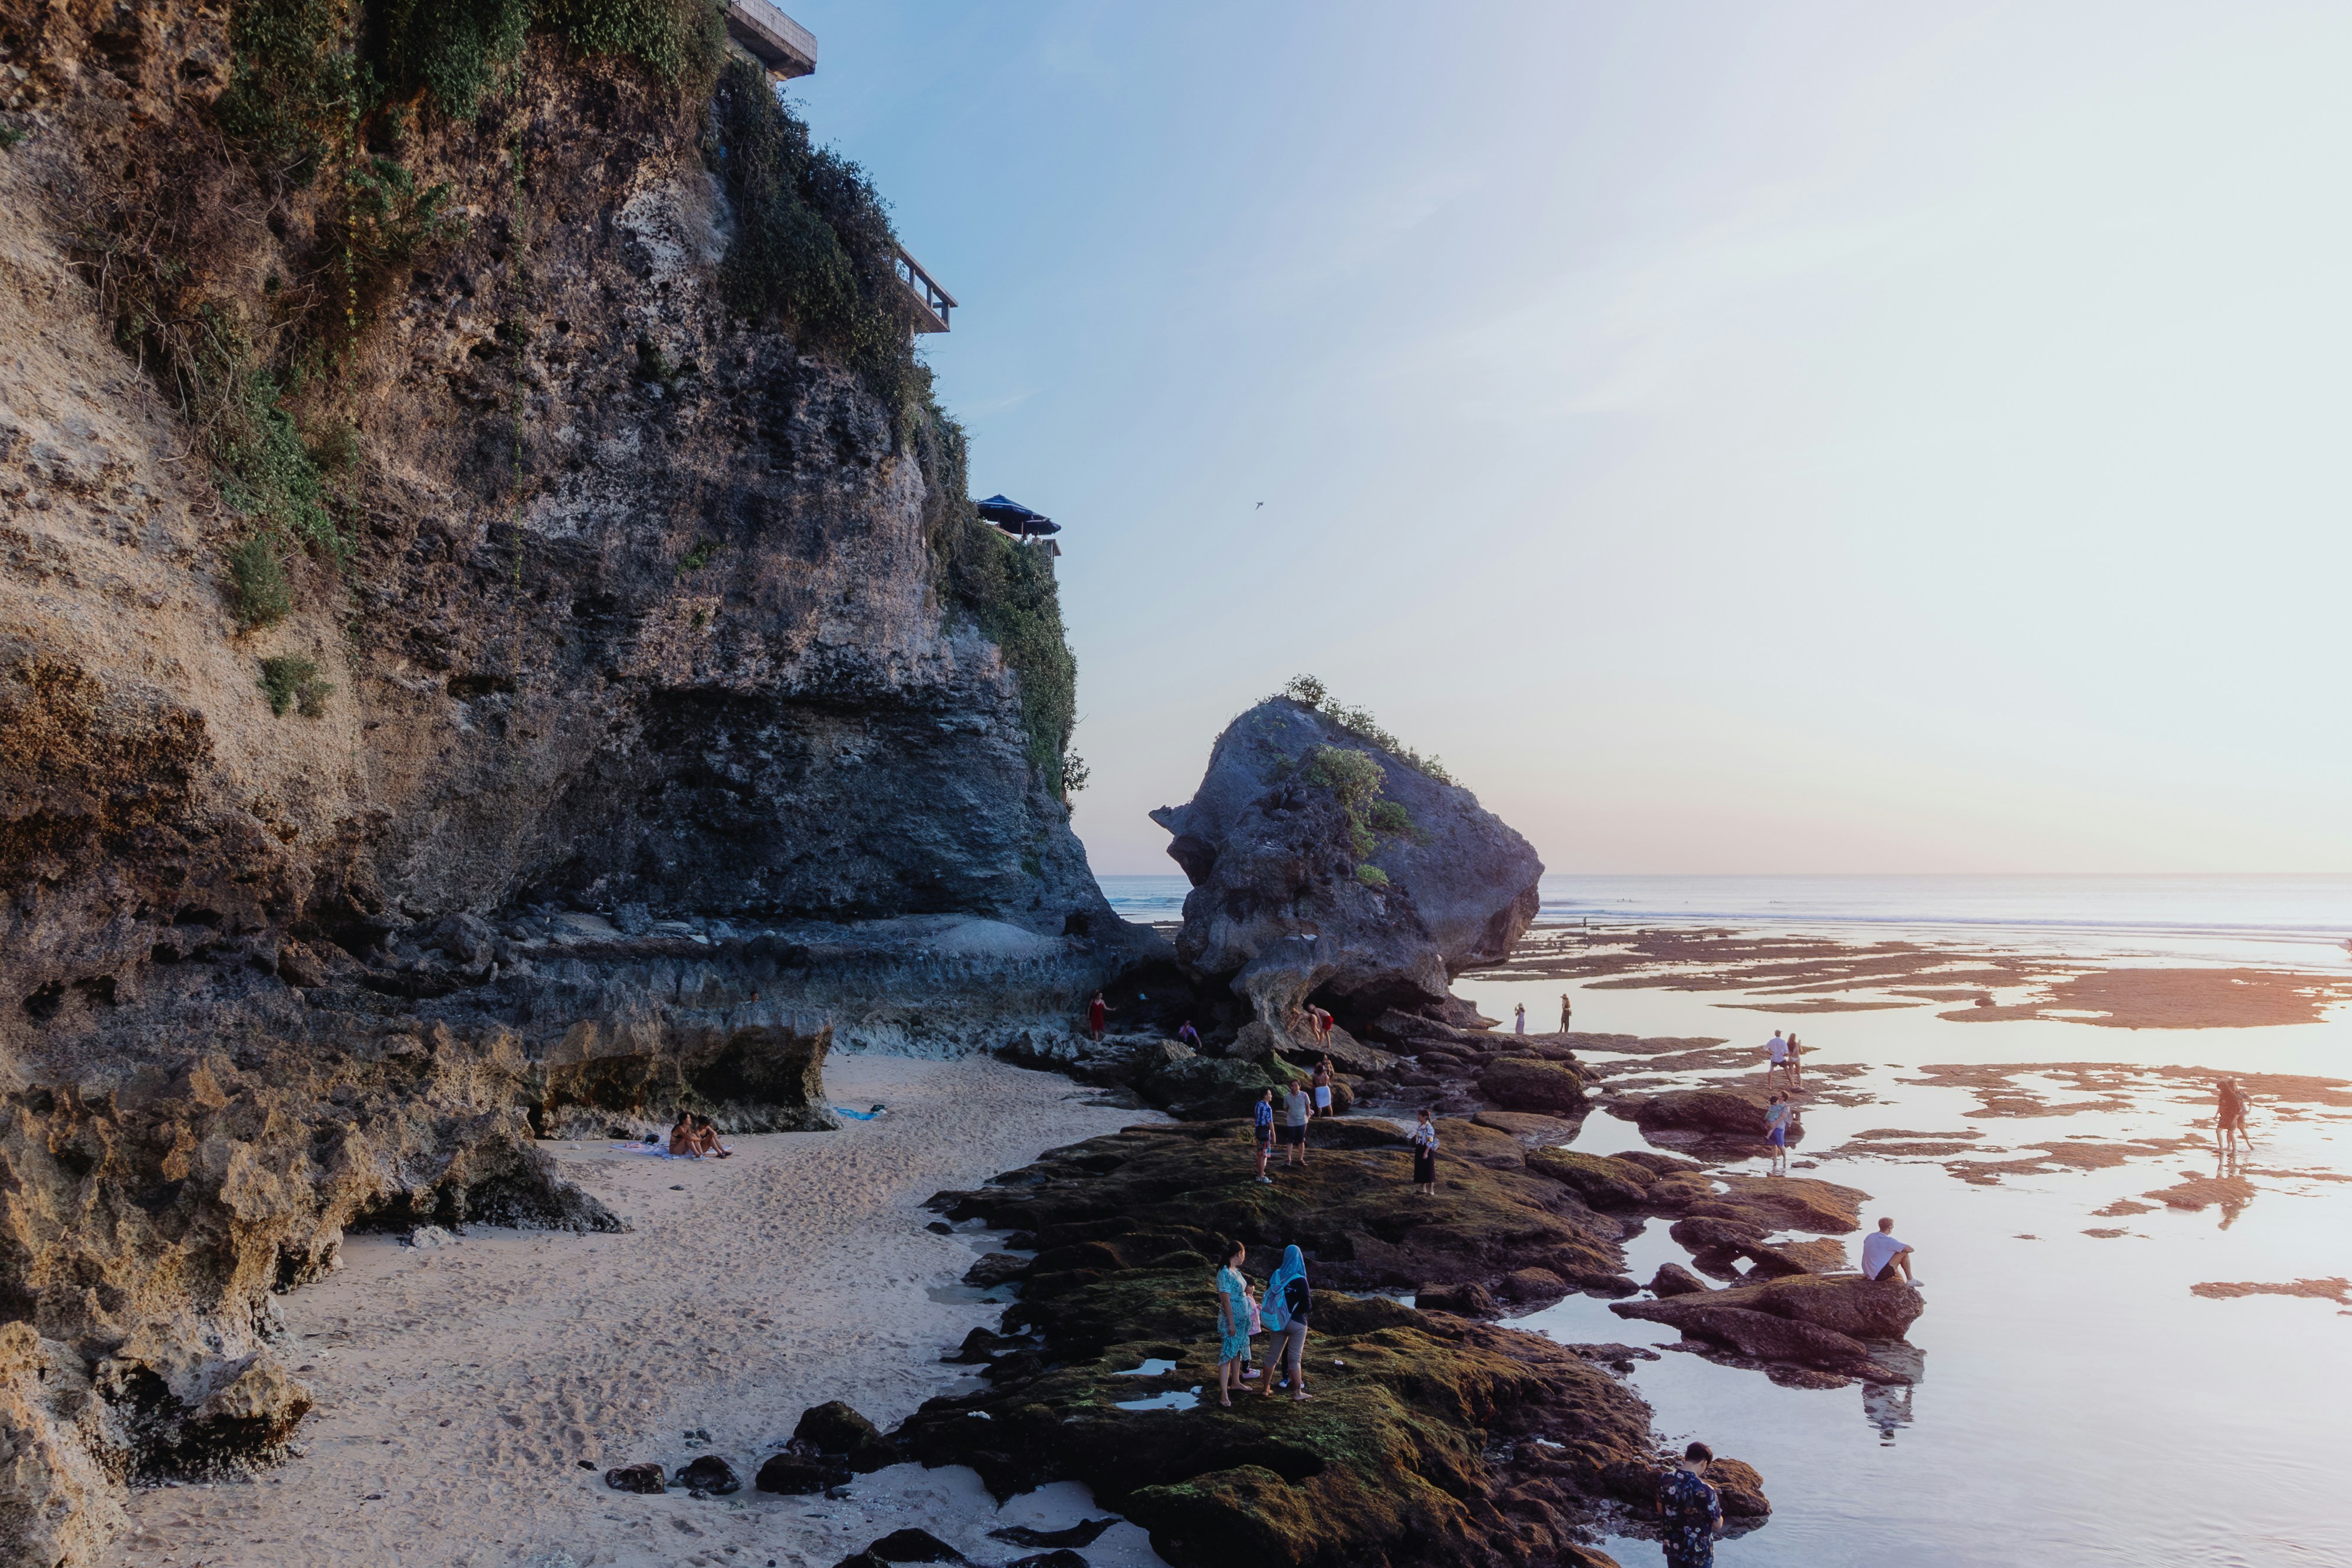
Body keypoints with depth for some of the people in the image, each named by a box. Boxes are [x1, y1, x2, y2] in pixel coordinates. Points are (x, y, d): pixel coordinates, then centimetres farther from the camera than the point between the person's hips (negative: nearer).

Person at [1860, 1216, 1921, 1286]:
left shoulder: (1869, 1237, 6)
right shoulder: (1888, 1241, -16)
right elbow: (1911, 1249, -10)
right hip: (1879, 1274, -8)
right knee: (1904, 1254, -3)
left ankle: (1904, 1283, 40)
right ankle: (1910, 1280, 12)